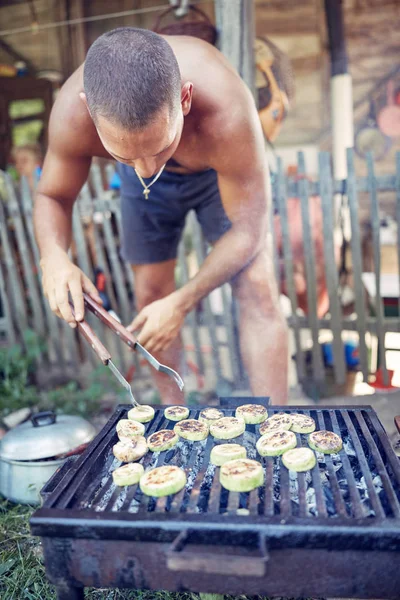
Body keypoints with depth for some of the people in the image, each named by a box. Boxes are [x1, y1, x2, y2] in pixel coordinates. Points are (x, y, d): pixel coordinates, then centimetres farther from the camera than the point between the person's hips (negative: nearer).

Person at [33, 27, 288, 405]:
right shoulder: (72, 114, -35)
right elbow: (52, 196, -17)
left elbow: (248, 231, -32)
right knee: (149, 294, 2)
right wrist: (53, 257, -38)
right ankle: (173, 412, 23)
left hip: (222, 172, -2)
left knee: (257, 290, -17)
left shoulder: (227, 113, -43)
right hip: (147, 190, 3)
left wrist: (182, 302, -38)